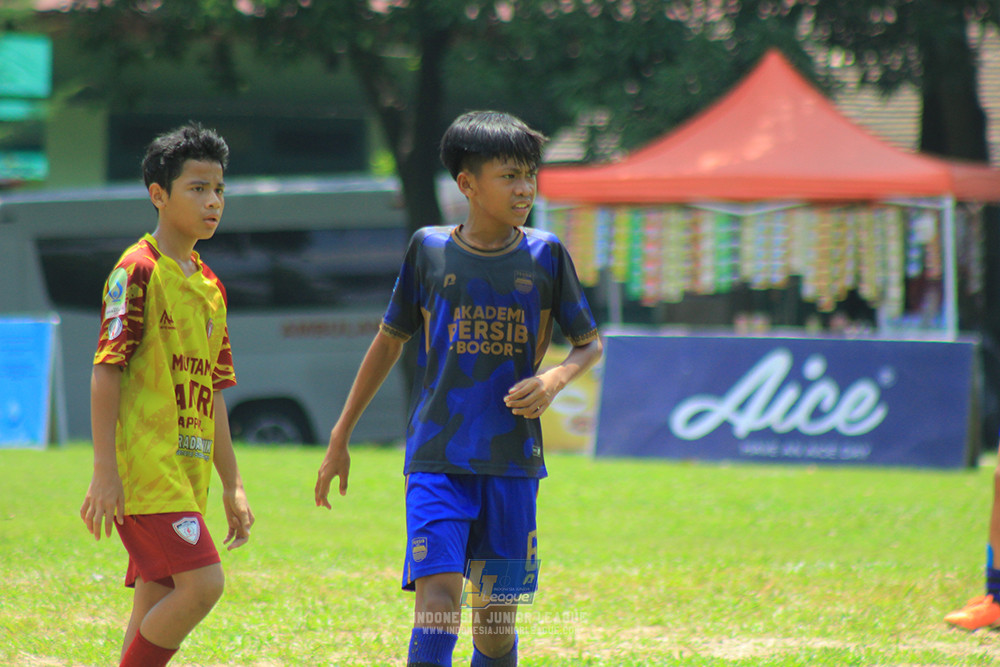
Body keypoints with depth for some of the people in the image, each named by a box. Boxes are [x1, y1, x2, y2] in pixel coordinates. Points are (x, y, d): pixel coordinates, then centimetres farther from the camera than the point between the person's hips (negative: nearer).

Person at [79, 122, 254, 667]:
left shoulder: (208, 286, 18)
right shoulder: (138, 270, -7)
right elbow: (106, 371, -12)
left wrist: (232, 486, 21)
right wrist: (105, 472, -18)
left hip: (185, 474, 8)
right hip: (144, 470, -8)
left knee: (155, 609, 5)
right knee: (203, 583, -17)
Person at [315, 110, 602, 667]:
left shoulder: (545, 255, 3)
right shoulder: (429, 249, 2)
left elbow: (590, 344, 12)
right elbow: (390, 342, 13)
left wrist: (553, 380, -12)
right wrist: (340, 439, 15)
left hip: (513, 460, 2)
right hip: (438, 458, -1)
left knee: (498, 614, 6)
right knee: (437, 598, -16)